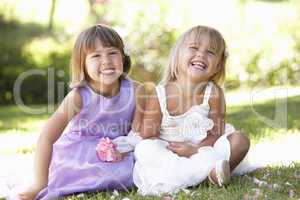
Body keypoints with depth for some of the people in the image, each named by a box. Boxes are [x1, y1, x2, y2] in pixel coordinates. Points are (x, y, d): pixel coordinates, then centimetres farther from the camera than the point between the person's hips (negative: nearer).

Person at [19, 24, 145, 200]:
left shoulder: (136, 91, -14)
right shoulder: (79, 97, -21)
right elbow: (47, 138, -22)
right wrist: (40, 184, -25)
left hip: (118, 156, 4)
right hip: (76, 157, -4)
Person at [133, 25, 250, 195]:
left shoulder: (213, 93, -7)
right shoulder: (159, 95, -9)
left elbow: (216, 134, -6)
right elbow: (148, 136, -9)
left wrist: (195, 150, -25)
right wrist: (174, 150, -25)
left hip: (204, 149, 1)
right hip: (166, 155, -1)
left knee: (240, 140, -16)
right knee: (143, 149, -31)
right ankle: (209, 168, -33)